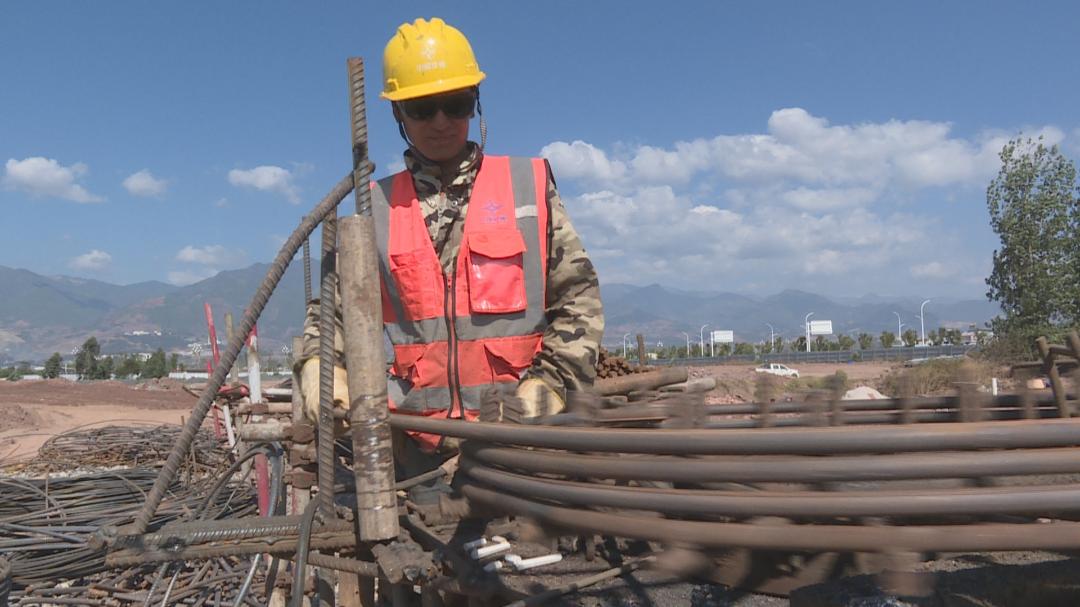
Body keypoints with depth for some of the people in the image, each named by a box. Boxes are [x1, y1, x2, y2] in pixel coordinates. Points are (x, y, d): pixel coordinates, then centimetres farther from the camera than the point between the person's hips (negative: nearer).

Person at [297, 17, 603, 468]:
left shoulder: (530, 185, 6)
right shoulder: (377, 206, 10)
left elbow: (578, 298, 5)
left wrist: (550, 381, -7)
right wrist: (319, 363, -4)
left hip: (517, 429, -1)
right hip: (417, 437, 2)